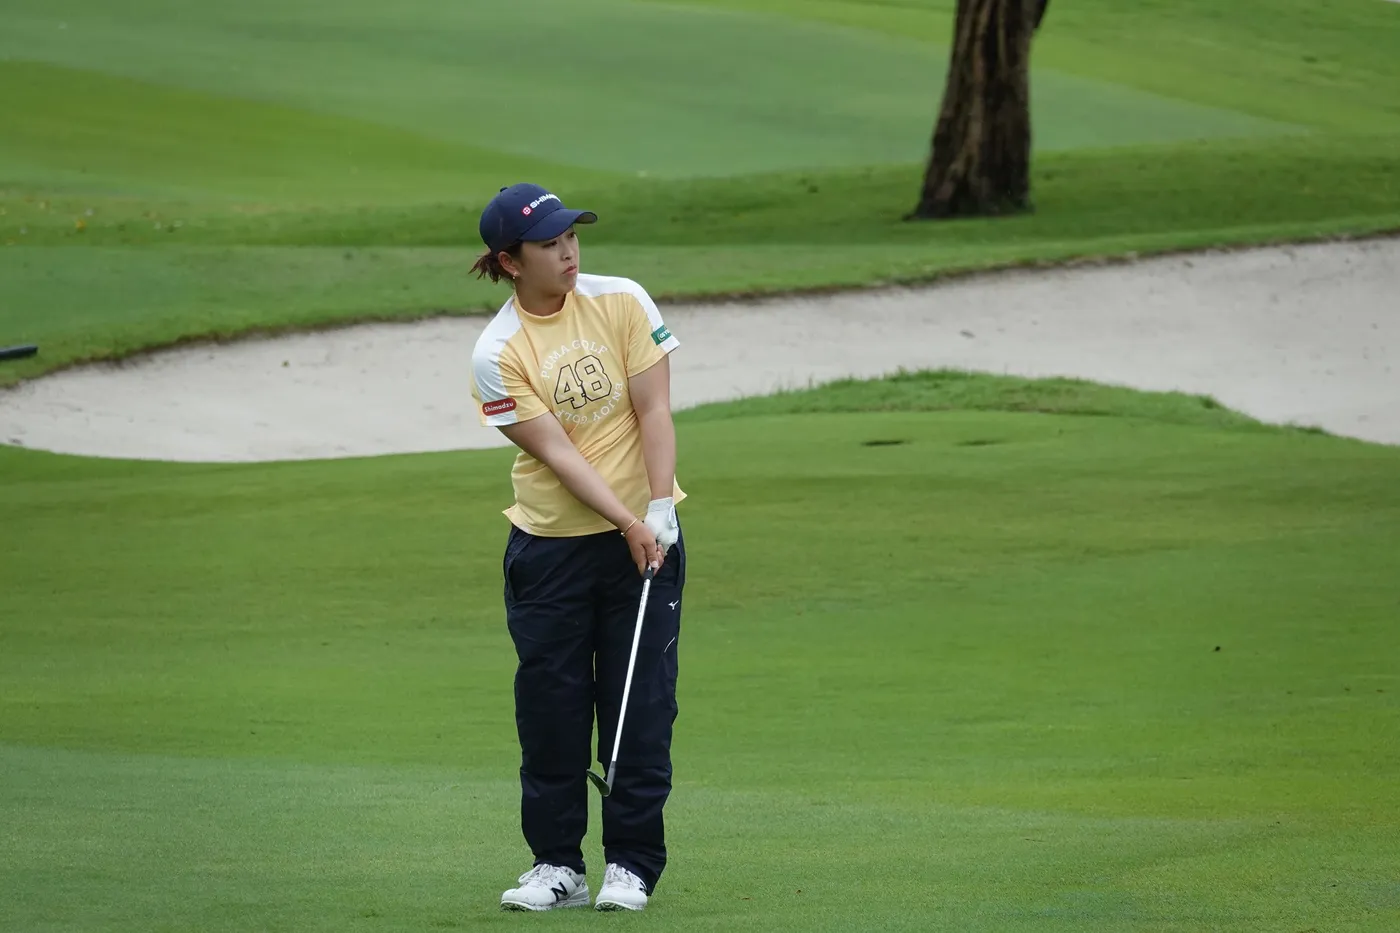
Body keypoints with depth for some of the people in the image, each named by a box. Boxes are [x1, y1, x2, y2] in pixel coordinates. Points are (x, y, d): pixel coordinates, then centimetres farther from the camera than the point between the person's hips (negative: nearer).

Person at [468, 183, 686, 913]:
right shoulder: (496, 354, -9)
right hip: (548, 545, -1)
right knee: (550, 707, 1)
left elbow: (653, 411, -5)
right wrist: (627, 522, -21)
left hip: (645, 532, 1)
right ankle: (556, 864, 11)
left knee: (642, 702, 1)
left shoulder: (622, 303, -3)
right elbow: (556, 452, -13)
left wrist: (658, 510, -14)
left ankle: (632, 864, 8)